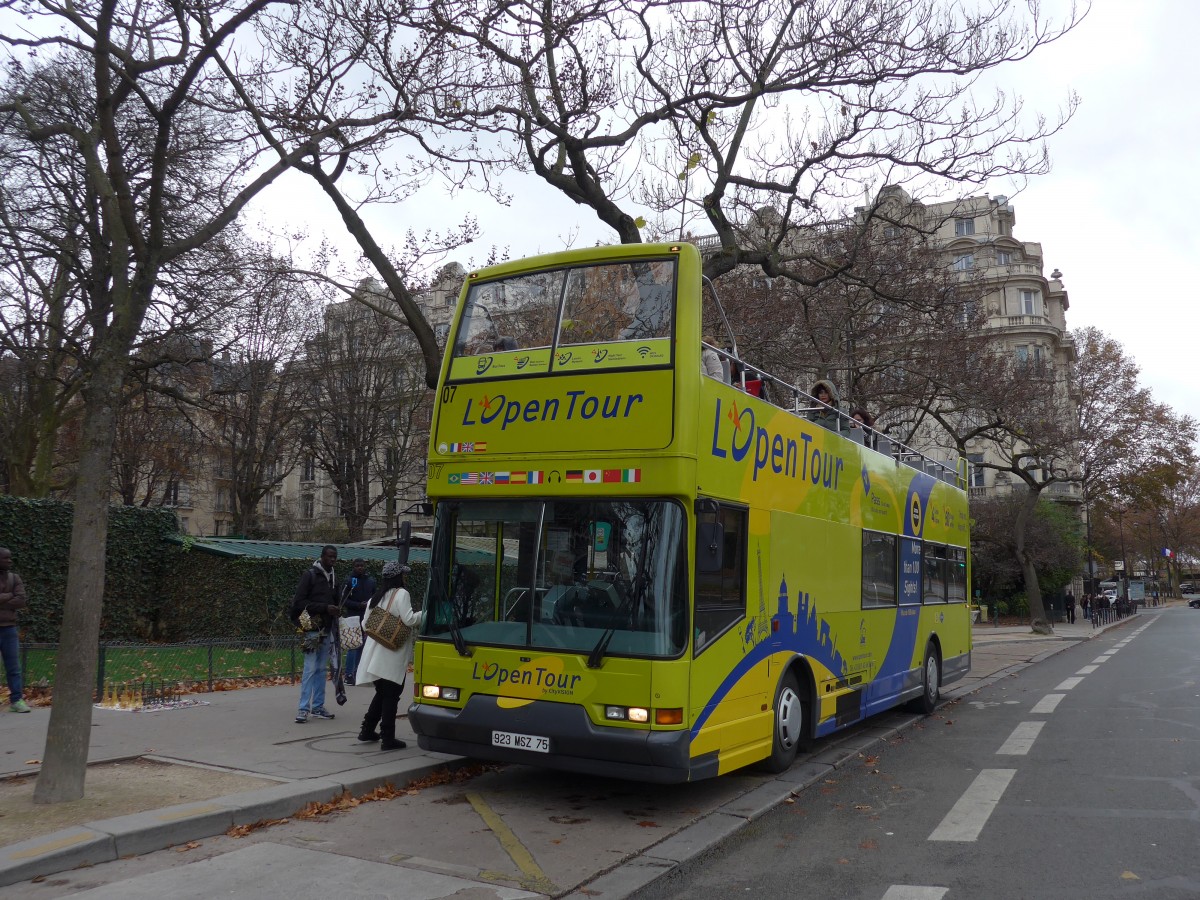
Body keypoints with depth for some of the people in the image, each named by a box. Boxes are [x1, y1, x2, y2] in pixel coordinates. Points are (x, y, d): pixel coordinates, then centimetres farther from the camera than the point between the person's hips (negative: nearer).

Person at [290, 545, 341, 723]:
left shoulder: (334, 577, 13)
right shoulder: (310, 575, -7)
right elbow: (299, 602, -13)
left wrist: (336, 610, 6)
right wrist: (325, 608, -19)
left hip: (327, 630, 6)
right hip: (313, 629, -6)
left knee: (321, 669, 10)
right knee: (310, 669, -7)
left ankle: (318, 707, 16)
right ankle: (303, 708, -3)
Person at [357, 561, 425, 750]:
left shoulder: (376, 596, 14)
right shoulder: (401, 594, -10)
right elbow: (409, 620, -18)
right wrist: (423, 613, -3)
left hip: (374, 655, 8)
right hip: (393, 655, -8)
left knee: (381, 693, 21)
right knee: (391, 696, -1)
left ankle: (367, 731, 25)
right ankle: (387, 739, 0)